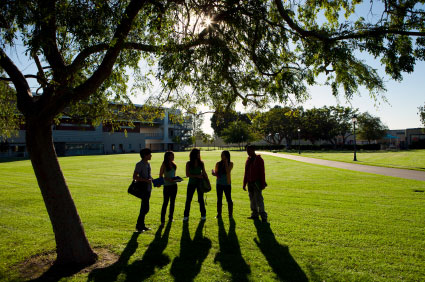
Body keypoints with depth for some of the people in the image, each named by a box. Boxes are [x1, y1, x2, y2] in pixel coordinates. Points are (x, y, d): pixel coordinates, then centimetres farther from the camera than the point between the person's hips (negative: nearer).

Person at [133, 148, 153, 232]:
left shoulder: (148, 164, 12)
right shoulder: (139, 165, -12)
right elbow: (134, 177, -17)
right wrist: (146, 180, -25)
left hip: (148, 188, 8)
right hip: (143, 188, -8)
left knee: (144, 208, 14)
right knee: (145, 208, -8)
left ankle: (142, 225, 25)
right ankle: (139, 226, 7)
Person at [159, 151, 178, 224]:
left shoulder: (173, 164, 10)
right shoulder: (164, 165, -7)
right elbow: (160, 176, -7)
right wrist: (168, 179, -19)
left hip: (174, 185, 6)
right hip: (167, 185, -6)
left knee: (172, 202, 12)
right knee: (165, 202, -6)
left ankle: (170, 217, 25)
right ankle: (162, 220, -1)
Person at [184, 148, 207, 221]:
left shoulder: (201, 163, 1)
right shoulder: (188, 164, -5)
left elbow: (204, 173, 7)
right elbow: (187, 174, -8)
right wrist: (197, 176, -17)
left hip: (200, 183, 1)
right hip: (191, 183, -1)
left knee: (201, 199, 5)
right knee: (188, 199, 3)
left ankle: (203, 215, 18)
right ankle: (186, 215, 15)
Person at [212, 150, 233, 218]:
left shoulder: (230, 164, -1)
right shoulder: (218, 164, 6)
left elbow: (228, 171, -16)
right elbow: (216, 173, 9)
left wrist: (226, 163, -13)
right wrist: (214, 173, -13)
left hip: (227, 184, -3)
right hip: (219, 183, 3)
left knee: (229, 199, -1)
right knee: (219, 199, 7)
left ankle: (230, 214, 11)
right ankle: (219, 214, 16)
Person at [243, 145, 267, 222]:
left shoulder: (259, 159, -7)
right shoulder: (248, 160, 13)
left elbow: (262, 172, -9)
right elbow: (246, 173, 18)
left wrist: (263, 183, -14)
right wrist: (244, 183, 17)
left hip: (256, 183, -7)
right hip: (250, 183, 7)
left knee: (259, 199, -9)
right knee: (252, 199, 10)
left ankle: (263, 216, -5)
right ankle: (255, 214, 19)